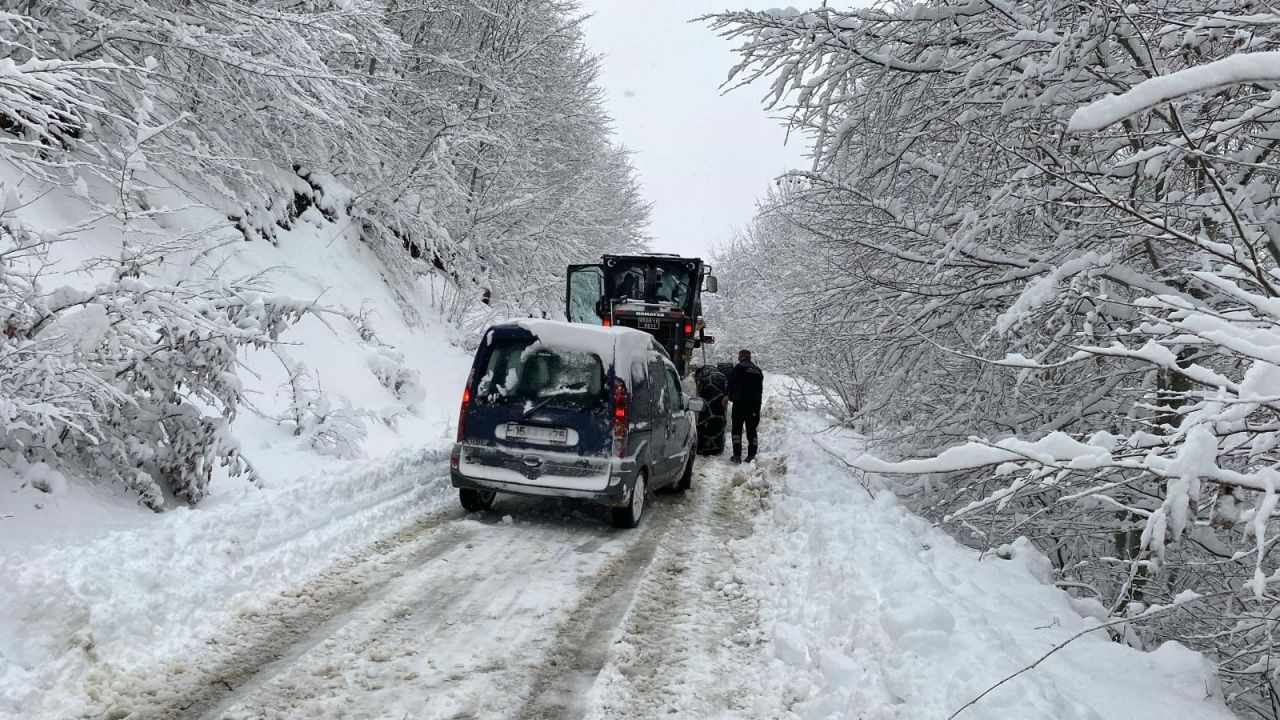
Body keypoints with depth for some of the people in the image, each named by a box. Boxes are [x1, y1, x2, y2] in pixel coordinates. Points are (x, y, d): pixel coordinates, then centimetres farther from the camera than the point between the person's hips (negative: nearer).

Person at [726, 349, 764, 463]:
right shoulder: (758, 370, 13)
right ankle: (751, 455, 9)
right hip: (755, 405, 5)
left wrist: (731, 396, 4)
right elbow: (761, 389, 17)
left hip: (740, 403, -5)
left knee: (737, 429, 0)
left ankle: (737, 455, -5)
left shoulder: (739, 368, -8)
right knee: (752, 430, 10)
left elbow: (731, 384, -11)